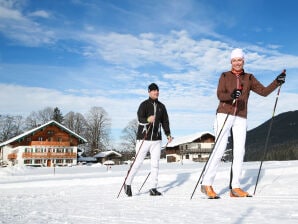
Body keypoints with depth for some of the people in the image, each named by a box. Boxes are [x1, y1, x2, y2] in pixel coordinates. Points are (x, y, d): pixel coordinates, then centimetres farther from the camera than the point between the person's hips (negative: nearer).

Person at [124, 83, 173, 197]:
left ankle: (153, 188, 10)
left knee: (155, 164, 3)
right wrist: (148, 120, -38)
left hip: (156, 140, 4)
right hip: (143, 138, -4)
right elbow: (140, 119, -17)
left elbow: (165, 121, 15)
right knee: (138, 162, -1)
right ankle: (127, 184, 17)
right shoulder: (144, 104, -4)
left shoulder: (161, 106, 11)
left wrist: (168, 134, 2)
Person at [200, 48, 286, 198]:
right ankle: (206, 184, -5)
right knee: (219, 149, -11)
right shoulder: (225, 76, 7)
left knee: (239, 152, -3)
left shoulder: (249, 78, 15)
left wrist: (277, 82, -8)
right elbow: (219, 95, -6)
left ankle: (235, 188, 2)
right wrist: (231, 95, -26)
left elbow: (264, 91, 7)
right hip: (224, 115, -3)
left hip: (240, 118, 3)